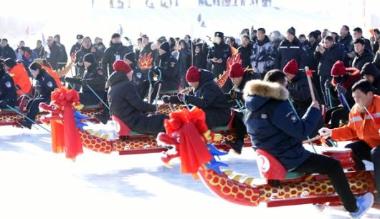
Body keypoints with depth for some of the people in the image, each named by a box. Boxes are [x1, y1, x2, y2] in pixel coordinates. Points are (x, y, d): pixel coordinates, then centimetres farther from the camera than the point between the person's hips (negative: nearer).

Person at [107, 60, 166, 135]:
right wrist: (153, 107, 1)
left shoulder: (112, 87, 12)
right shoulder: (127, 85, -16)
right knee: (163, 119, -10)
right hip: (134, 122, -10)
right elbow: (139, 104, -17)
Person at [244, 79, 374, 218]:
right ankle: (353, 207, 8)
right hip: (290, 160, -9)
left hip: (273, 159, 9)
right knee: (333, 166, 0)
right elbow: (302, 130, -24)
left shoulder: (252, 112, 6)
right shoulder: (277, 107, -23)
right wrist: (314, 110, -12)